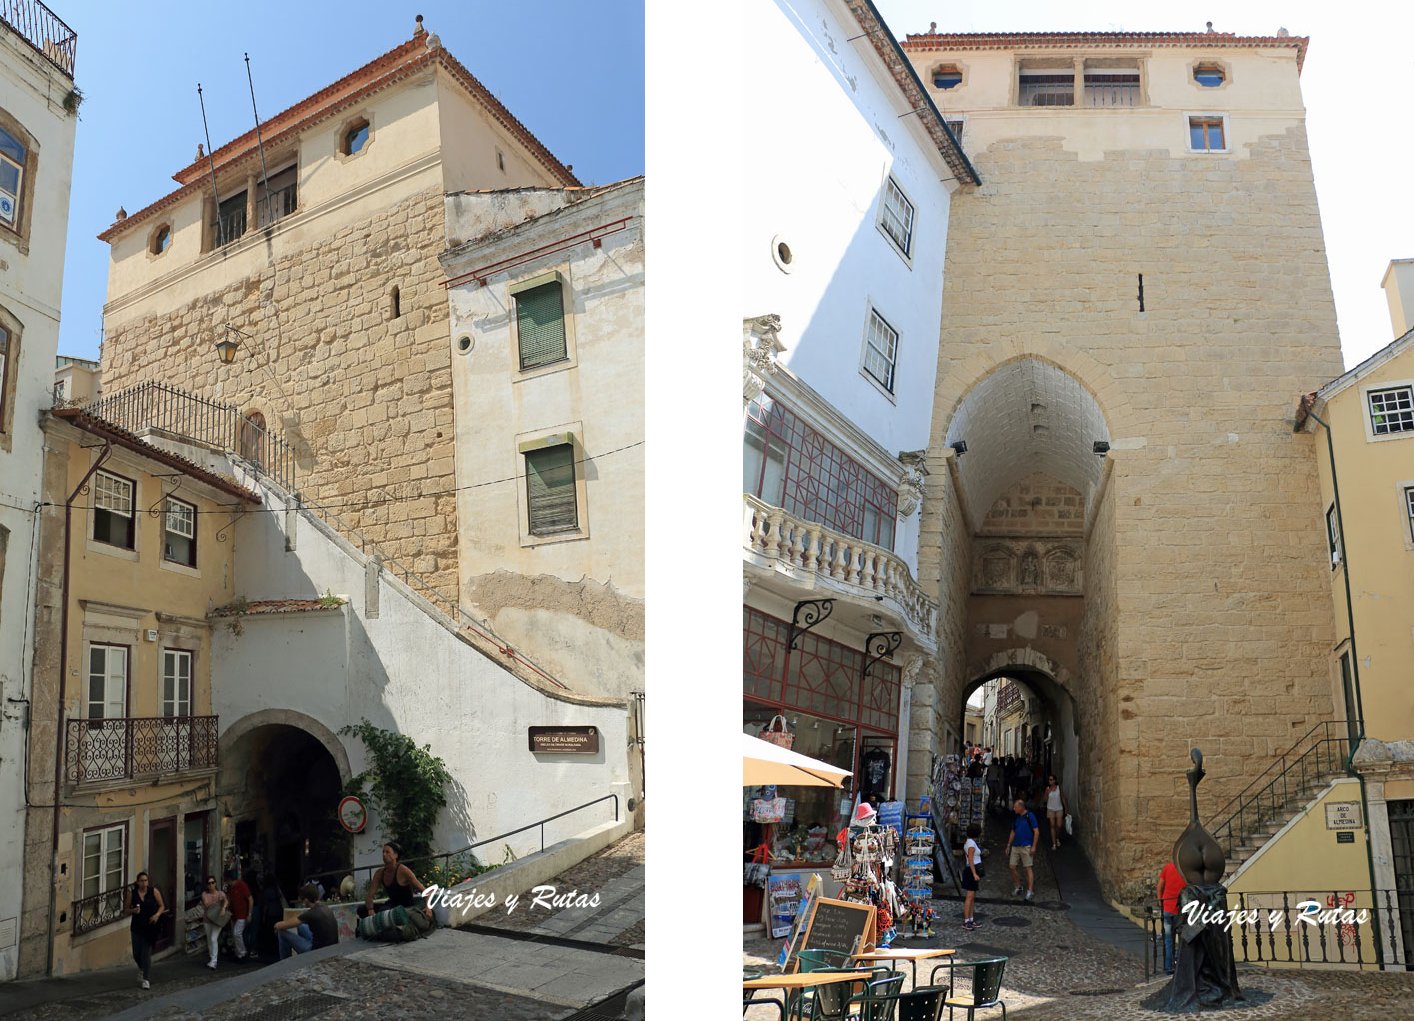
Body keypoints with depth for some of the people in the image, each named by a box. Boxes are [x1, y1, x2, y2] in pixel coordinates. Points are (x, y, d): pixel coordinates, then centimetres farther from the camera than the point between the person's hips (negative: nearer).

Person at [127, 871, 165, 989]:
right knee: (136, 953, 7)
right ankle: (141, 968, 41)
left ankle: (146, 980, 1)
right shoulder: (132, 893, -1)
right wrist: (133, 911, -14)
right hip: (137, 927, 2)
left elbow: (162, 906, 4)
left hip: (150, 927, -2)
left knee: (146, 953, -5)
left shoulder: (154, 891, -3)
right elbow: (127, 910, 7)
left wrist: (157, 915, -14)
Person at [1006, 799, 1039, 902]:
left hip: (1026, 846, -7)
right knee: (1012, 867, 5)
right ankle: (1018, 887, 21)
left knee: (1028, 868, -4)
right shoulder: (1016, 817, 11)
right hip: (1015, 846, 7)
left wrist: (1034, 846, -13)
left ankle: (1030, 891, 0)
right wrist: (1008, 846, 17)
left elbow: (1036, 831, -9)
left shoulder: (1030, 816, -9)